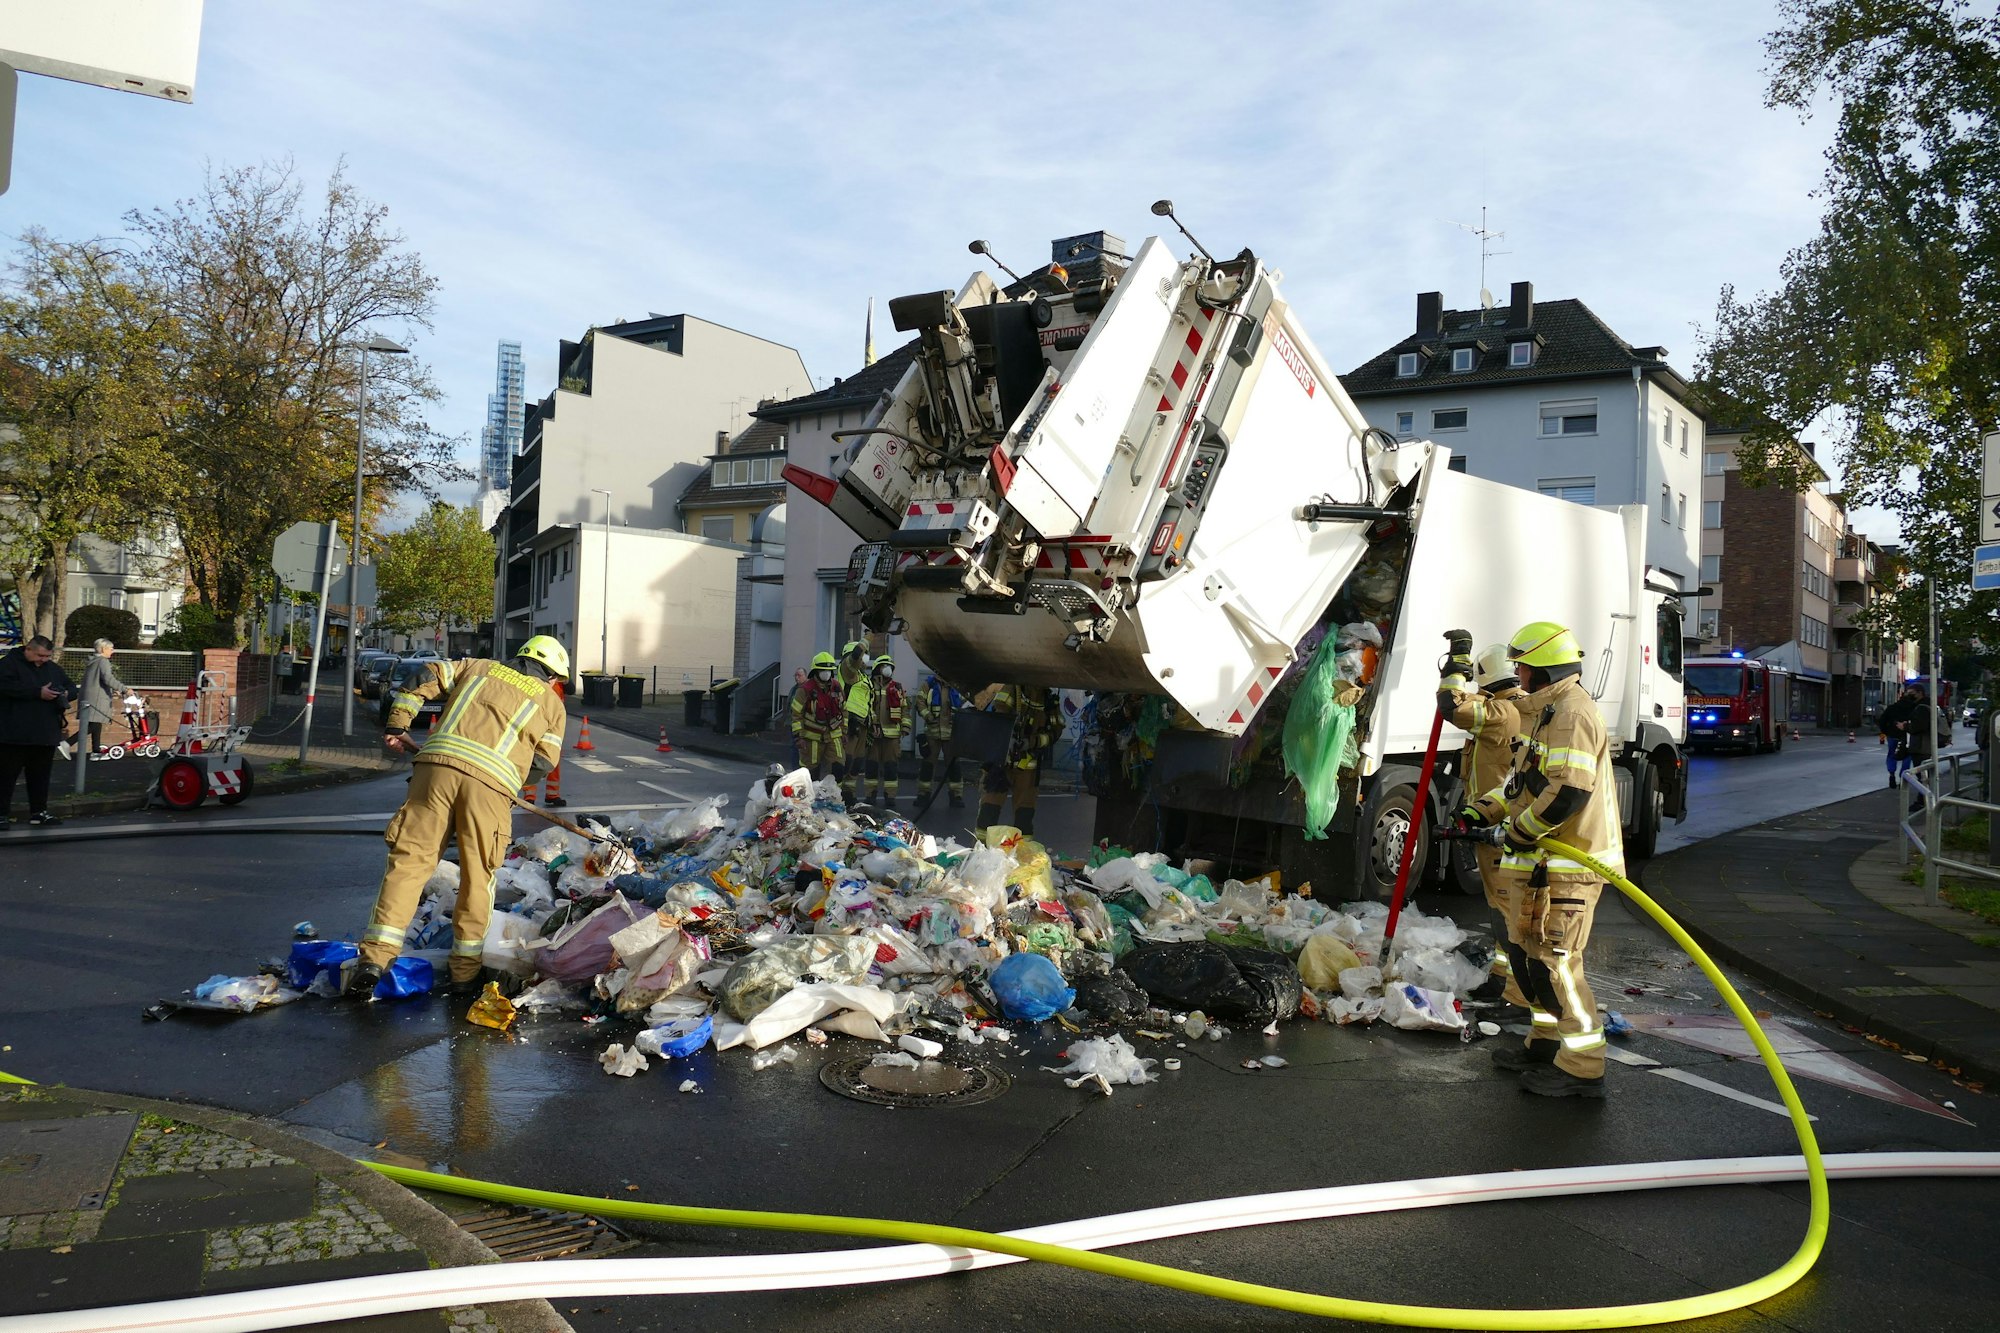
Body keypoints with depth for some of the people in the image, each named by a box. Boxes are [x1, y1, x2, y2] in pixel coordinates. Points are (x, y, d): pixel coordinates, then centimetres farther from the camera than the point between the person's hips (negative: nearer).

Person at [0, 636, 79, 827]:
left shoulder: (53, 668, 15)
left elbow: (71, 688, 20)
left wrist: (66, 693, -5)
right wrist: (38, 693, -24)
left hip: (46, 735, 6)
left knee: (40, 776, 11)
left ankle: (39, 812, 18)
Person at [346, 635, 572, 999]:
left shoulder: (478, 667, 28)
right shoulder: (551, 701, 21)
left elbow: (427, 677, 20)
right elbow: (545, 761, 12)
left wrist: (397, 726, 25)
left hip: (438, 763, 2)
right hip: (492, 781, -2)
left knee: (409, 860, 3)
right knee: (477, 877, 9)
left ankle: (375, 956, -4)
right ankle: (465, 971, 13)